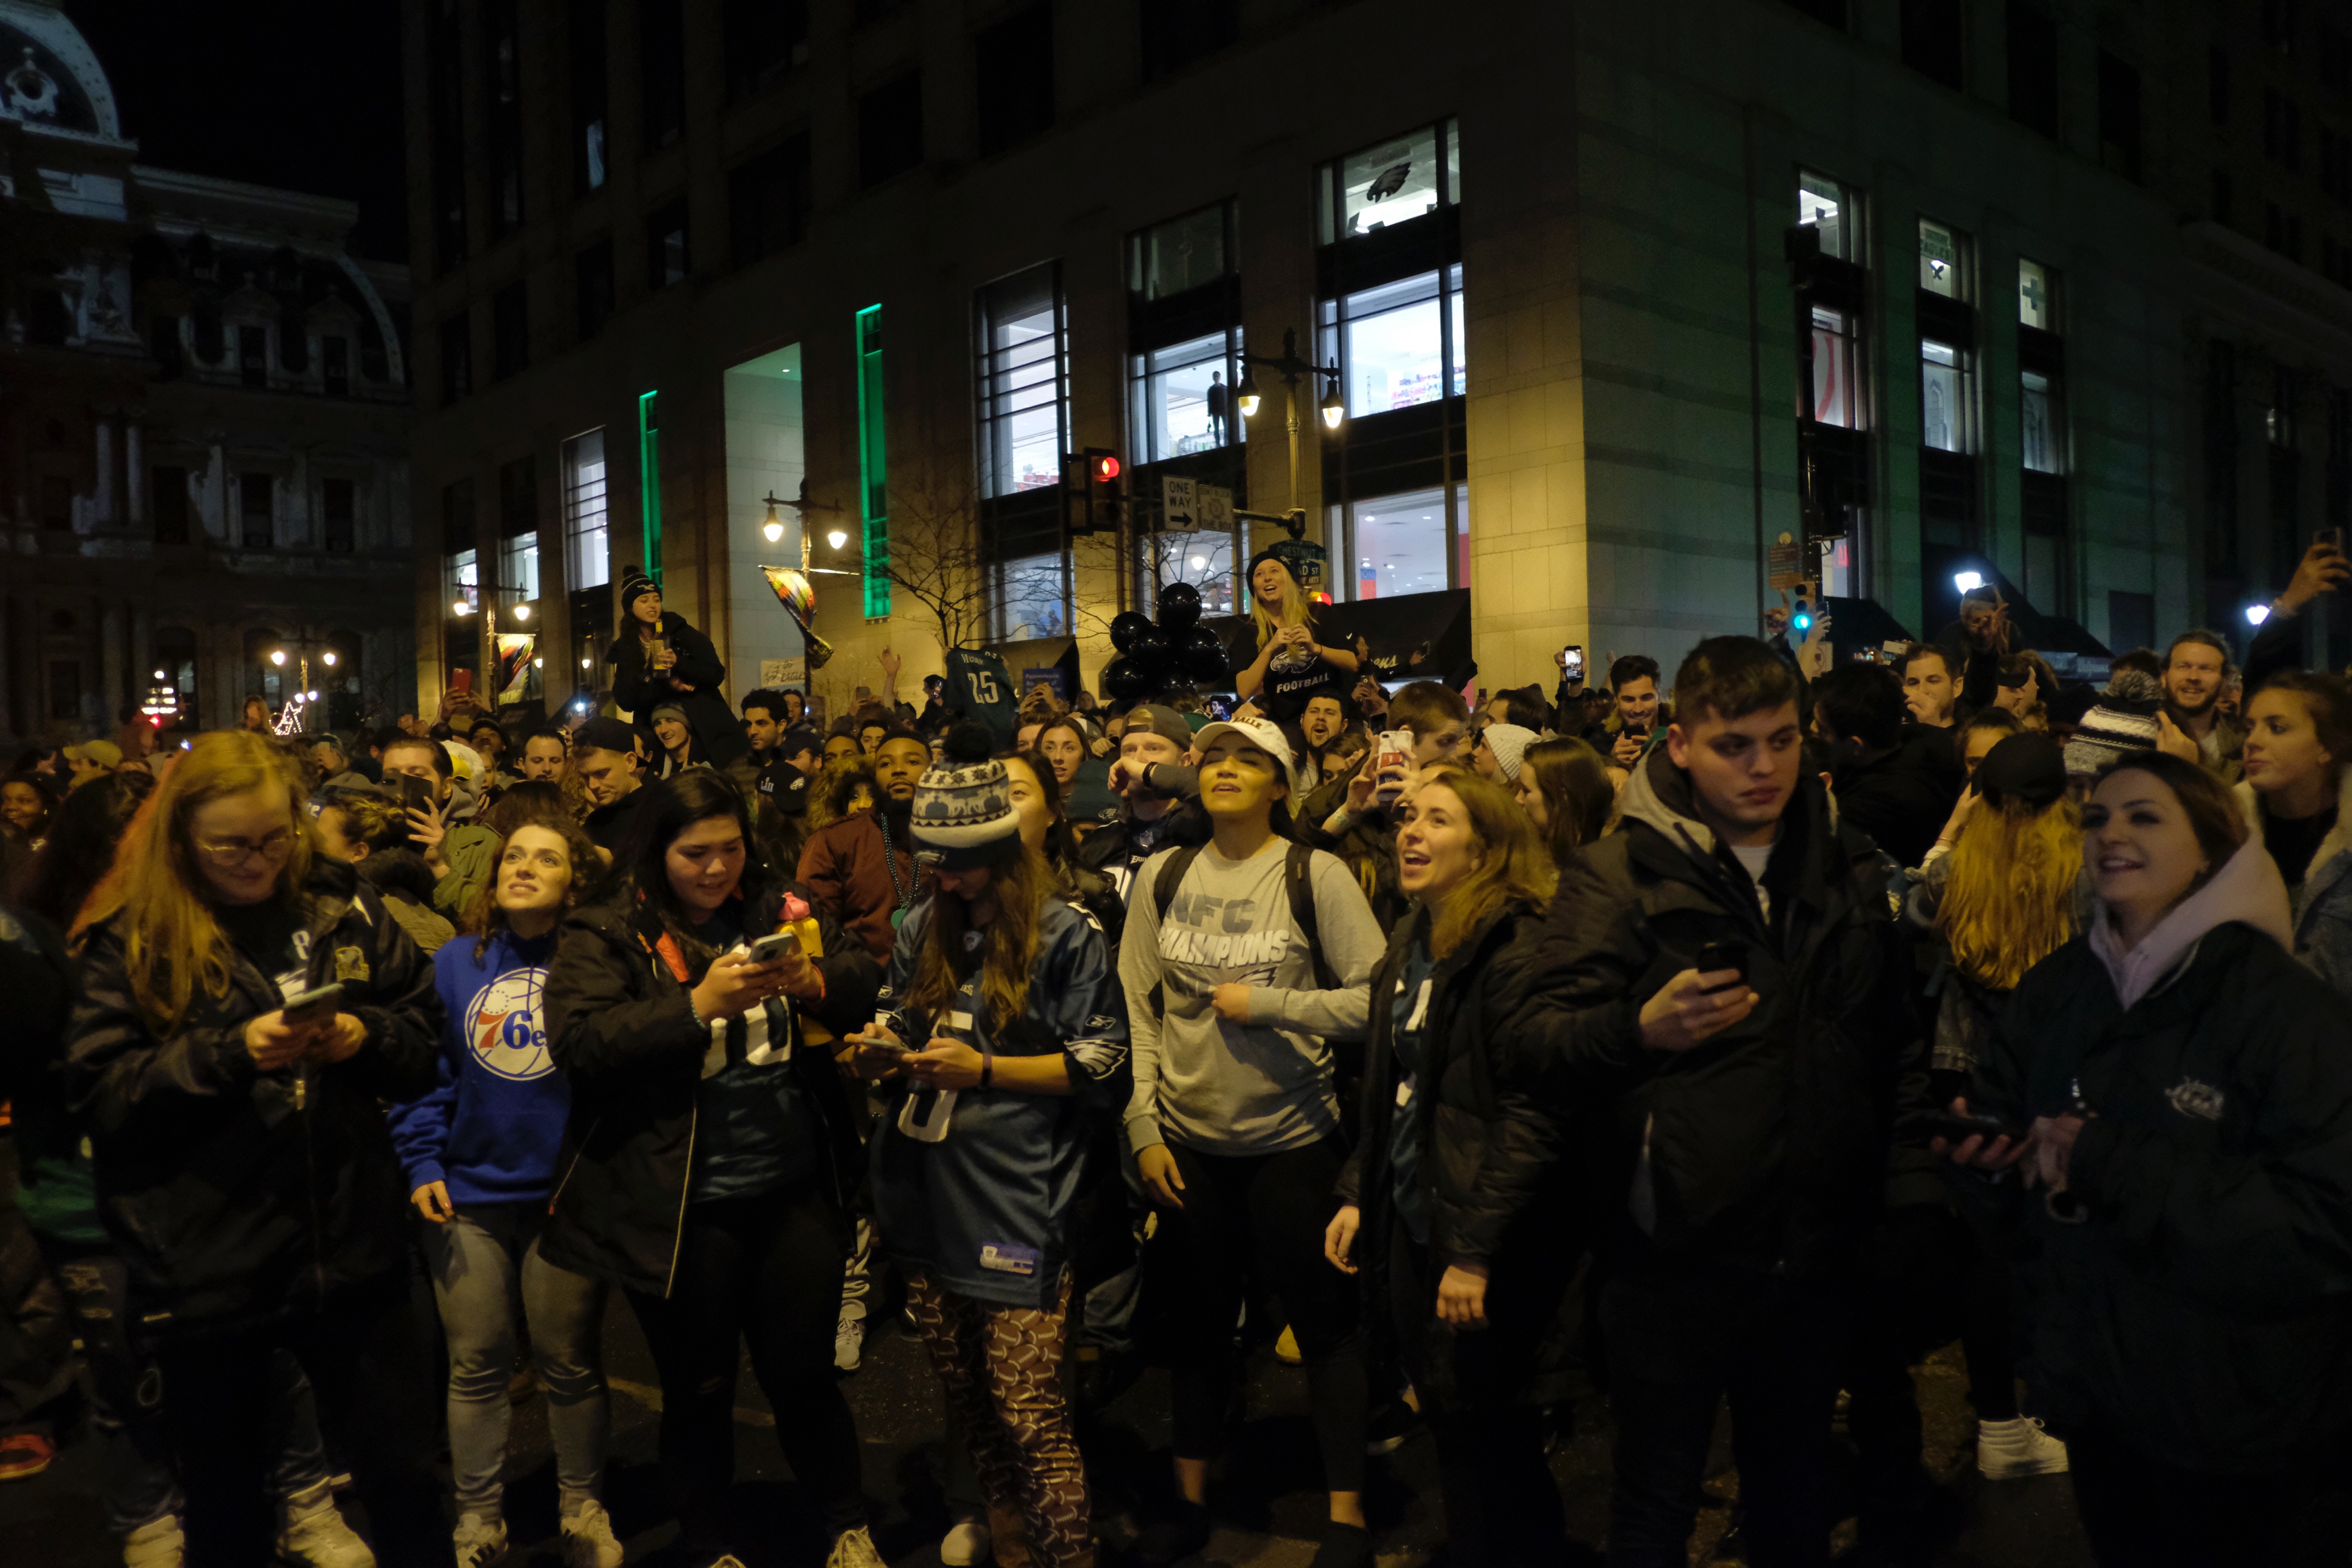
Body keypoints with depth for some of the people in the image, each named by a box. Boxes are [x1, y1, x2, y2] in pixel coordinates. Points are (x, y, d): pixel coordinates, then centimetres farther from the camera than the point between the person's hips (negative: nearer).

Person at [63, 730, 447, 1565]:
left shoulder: (338, 902, 2)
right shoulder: (132, 935, -5)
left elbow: (423, 1027, 8)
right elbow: (101, 1093, -8)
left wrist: (364, 1035, -13)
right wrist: (230, 1052, -21)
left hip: (350, 1246, 2)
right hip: (206, 1268, -1)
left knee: (406, 1475, 11)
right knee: (226, 1500, 18)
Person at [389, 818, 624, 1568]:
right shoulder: (454, 963, 3)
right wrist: (422, 1164, -3)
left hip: (567, 1195, -2)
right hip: (468, 1195, 2)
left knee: (571, 1362, 11)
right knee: (476, 1363, 12)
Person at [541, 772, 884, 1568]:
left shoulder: (775, 908, 5)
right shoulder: (604, 934, -5)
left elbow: (866, 981, 7)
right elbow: (578, 1042, -17)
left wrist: (814, 981, -15)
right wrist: (698, 1006, -25)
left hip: (795, 1189, 2)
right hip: (682, 1205, -2)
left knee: (804, 1374, 14)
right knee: (699, 1389, 13)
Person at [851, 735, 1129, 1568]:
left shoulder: (1063, 934, -7)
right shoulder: (921, 929, 11)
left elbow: (1102, 1066, -8)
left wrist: (984, 1069, -16)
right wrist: (882, 1048, 0)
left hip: (1019, 1207, -6)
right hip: (929, 1200, 6)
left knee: (1028, 1411, -7)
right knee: (965, 1400, 17)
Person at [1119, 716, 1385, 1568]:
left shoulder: (1317, 875, -9)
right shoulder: (1162, 875, 1)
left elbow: (1376, 1000, -12)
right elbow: (1137, 1011, 3)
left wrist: (1264, 1003, -16)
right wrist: (1143, 1129, -2)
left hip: (1293, 1138, -3)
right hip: (1189, 1143, 3)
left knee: (1324, 1322, 9)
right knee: (1201, 1320, 18)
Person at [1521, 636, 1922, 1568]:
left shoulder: (1850, 869, 9)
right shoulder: (1619, 872, -7)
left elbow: (1890, 1038, 19)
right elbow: (1543, 1042, -14)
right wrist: (1642, 1027, -32)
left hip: (1814, 1249, 4)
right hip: (1675, 1254, -4)